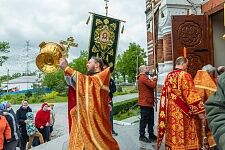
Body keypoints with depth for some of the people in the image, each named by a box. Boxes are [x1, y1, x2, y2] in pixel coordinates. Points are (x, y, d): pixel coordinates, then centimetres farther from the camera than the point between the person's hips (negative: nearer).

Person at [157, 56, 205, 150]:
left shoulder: (168, 76, 8)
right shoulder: (184, 75, -14)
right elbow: (190, 94, -18)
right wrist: (199, 111, -14)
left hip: (171, 111, 7)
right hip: (182, 112, -7)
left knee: (174, 134, 15)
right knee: (185, 136, 2)